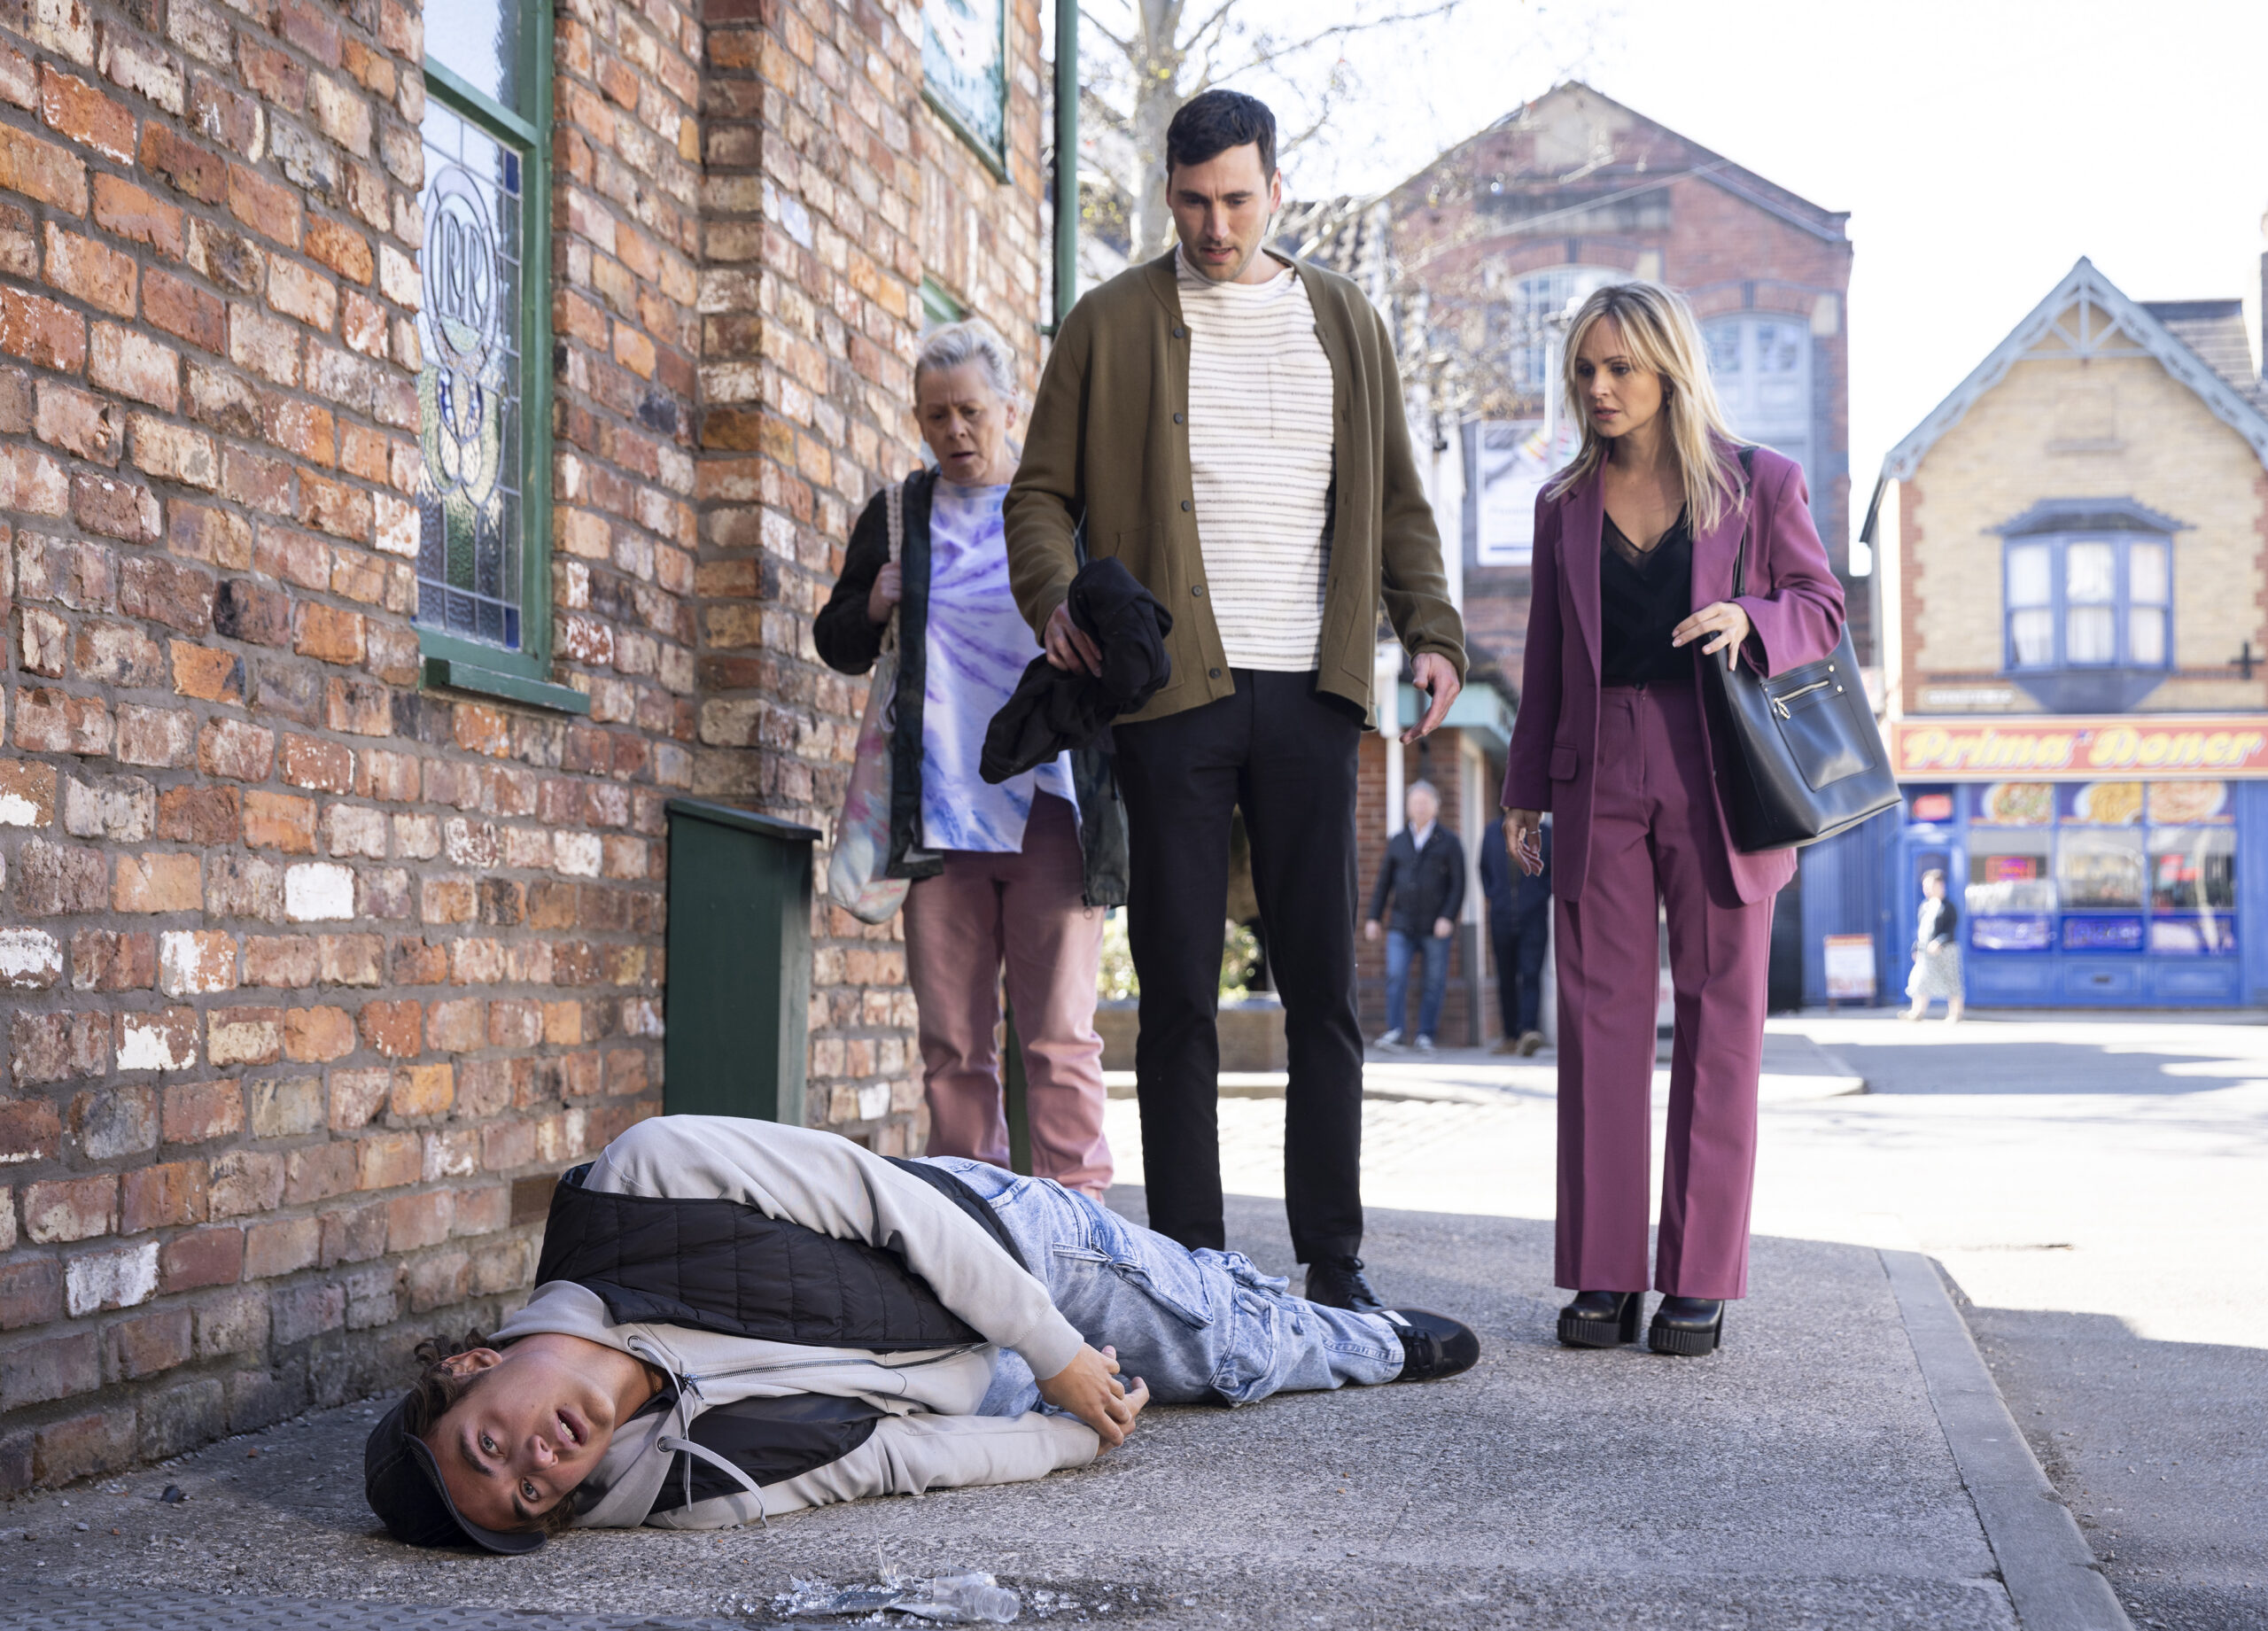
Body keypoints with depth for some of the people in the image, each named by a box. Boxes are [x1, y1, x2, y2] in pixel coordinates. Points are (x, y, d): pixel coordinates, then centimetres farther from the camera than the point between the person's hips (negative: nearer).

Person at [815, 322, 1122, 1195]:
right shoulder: (896, 517, 15)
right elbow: (835, 643, 23)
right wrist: (871, 608, 1)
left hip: (1048, 804, -2)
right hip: (937, 810, 2)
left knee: (1059, 1031, -5)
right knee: (952, 1040, 3)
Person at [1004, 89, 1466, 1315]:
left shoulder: (1345, 322, 15)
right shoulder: (1111, 325, 8)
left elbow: (1396, 499, 18)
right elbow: (1042, 491, 7)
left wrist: (1430, 631, 4)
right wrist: (1055, 596, -13)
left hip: (1309, 692, 2)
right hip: (1172, 691, -2)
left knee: (1324, 987, 2)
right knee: (1179, 991, -1)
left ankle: (1333, 1258, 9)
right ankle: (1189, 1260, 6)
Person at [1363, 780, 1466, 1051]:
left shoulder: (1448, 842, 4)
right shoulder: (1397, 842, 12)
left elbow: (1458, 884, -1)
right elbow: (1383, 883, 14)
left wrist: (1448, 917, -12)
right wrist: (1373, 918, 7)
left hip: (1435, 926, -2)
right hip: (1402, 925, 2)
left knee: (1434, 982, 1)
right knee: (1396, 976, -11)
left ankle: (1426, 1035, 7)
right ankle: (1394, 1032, -10)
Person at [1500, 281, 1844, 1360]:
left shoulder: (1760, 483, 5)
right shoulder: (1565, 504, 13)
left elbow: (1822, 606, 9)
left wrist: (1750, 621, -12)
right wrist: (1523, 788, 12)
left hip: (1719, 775, -2)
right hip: (1599, 775, 2)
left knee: (1719, 1017, 0)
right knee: (1601, 1015, 0)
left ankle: (1700, 1279, 5)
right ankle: (1603, 1274, 6)